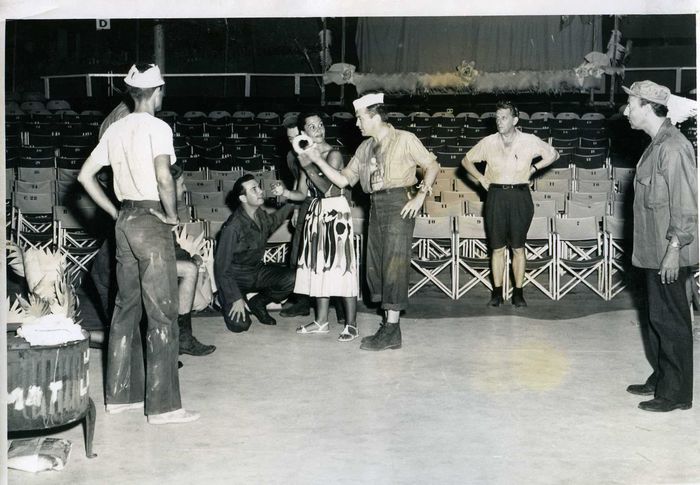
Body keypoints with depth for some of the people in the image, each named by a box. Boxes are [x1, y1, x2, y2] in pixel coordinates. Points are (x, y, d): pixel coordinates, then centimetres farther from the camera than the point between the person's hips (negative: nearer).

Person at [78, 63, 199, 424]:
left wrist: (115, 213, 12)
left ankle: (119, 394, 21)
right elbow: (163, 177, -25)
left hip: (125, 220, 8)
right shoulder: (157, 127, -10)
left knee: (126, 307, 14)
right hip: (151, 221, -8)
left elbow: (85, 176, 11)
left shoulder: (115, 129, 10)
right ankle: (162, 405, -1)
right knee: (162, 313, -4)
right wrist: (172, 215, -10)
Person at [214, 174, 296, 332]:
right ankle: (225, 301, 12)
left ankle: (258, 303, 6)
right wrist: (236, 298, -23)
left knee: (291, 278, -21)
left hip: (256, 270, 6)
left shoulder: (261, 215, -3)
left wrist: (290, 206, 16)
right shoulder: (233, 227, -25)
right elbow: (222, 267, -21)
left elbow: (271, 222, 26)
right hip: (236, 277, -6)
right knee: (240, 325, -24)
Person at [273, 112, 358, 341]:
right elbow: (302, 194, 10)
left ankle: (351, 325, -3)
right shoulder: (306, 156, 10)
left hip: (336, 212, -7)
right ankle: (321, 321, 19)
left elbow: (327, 187, -19)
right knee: (319, 266, 9)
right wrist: (284, 193, -9)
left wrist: (308, 165, -19)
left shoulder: (333, 154, -9)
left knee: (341, 265, -7)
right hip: (315, 213, 7)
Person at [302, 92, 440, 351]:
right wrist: (318, 160, 4)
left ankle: (392, 331, -6)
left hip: (398, 204, -7)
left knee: (394, 264, -9)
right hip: (376, 206, 7)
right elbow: (343, 180, 14)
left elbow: (432, 165, 0)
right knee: (375, 265, 7)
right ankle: (388, 323, 15)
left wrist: (420, 195, -12)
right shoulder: (365, 148, 15)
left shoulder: (404, 139, -2)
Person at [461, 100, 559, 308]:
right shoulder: (488, 142, 3)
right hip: (496, 196, 1)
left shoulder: (529, 141, 0)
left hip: (520, 197, -1)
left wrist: (534, 168, 5)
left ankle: (518, 292, 9)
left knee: (518, 247, 3)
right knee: (497, 247, 4)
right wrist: (481, 178, 6)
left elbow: (553, 154, 15)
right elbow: (466, 160, 16)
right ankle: (497, 292, 10)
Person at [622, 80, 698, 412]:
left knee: (670, 321, -1)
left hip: (669, 253, -10)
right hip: (653, 251, 10)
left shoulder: (673, 147, -18)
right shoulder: (656, 144, 13)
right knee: (656, 319, 18)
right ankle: (661, 380, 30)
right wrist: (659, 249, 20)